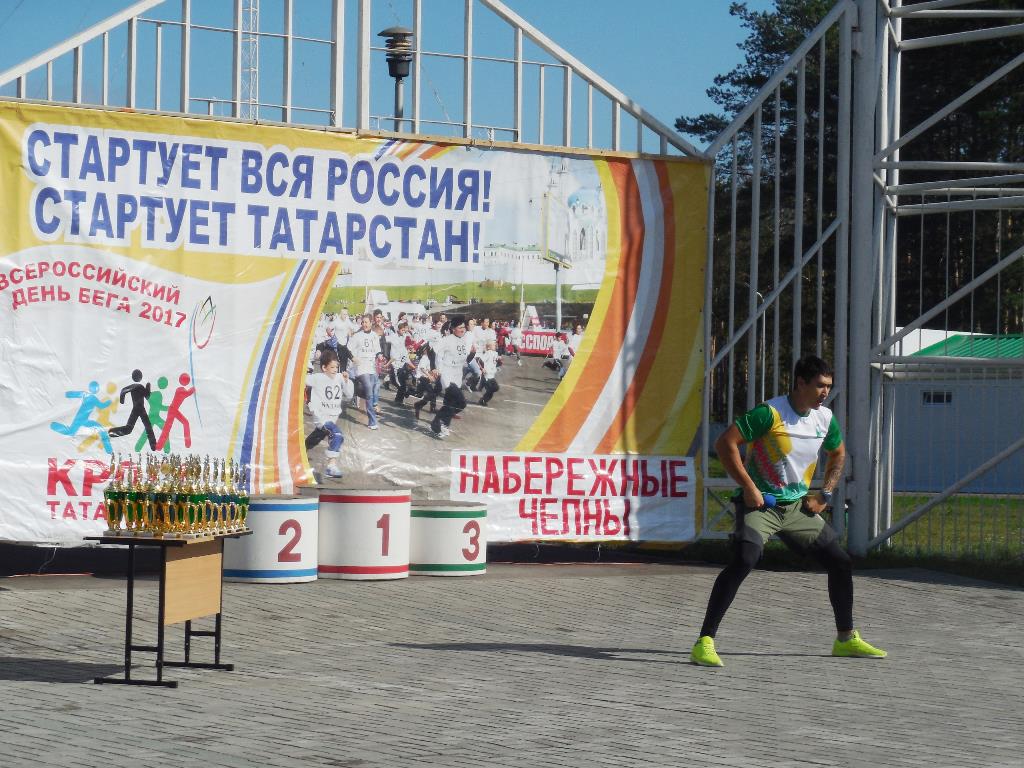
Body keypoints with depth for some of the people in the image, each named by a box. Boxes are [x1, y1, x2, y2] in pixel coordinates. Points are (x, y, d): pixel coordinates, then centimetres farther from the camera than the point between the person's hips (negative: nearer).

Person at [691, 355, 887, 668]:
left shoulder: (825, 418, 3)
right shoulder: (770, 413, -19)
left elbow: (838, 454, 23)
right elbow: (725, 443, -22)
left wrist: (825, 494, 11)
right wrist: (748, 486, -23)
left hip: (798, 505, 7)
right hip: (760, 503, -7)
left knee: (841, 562, 8)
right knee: (743, 561, -28)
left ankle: (846, 639, 26)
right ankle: (704, 643, -25)